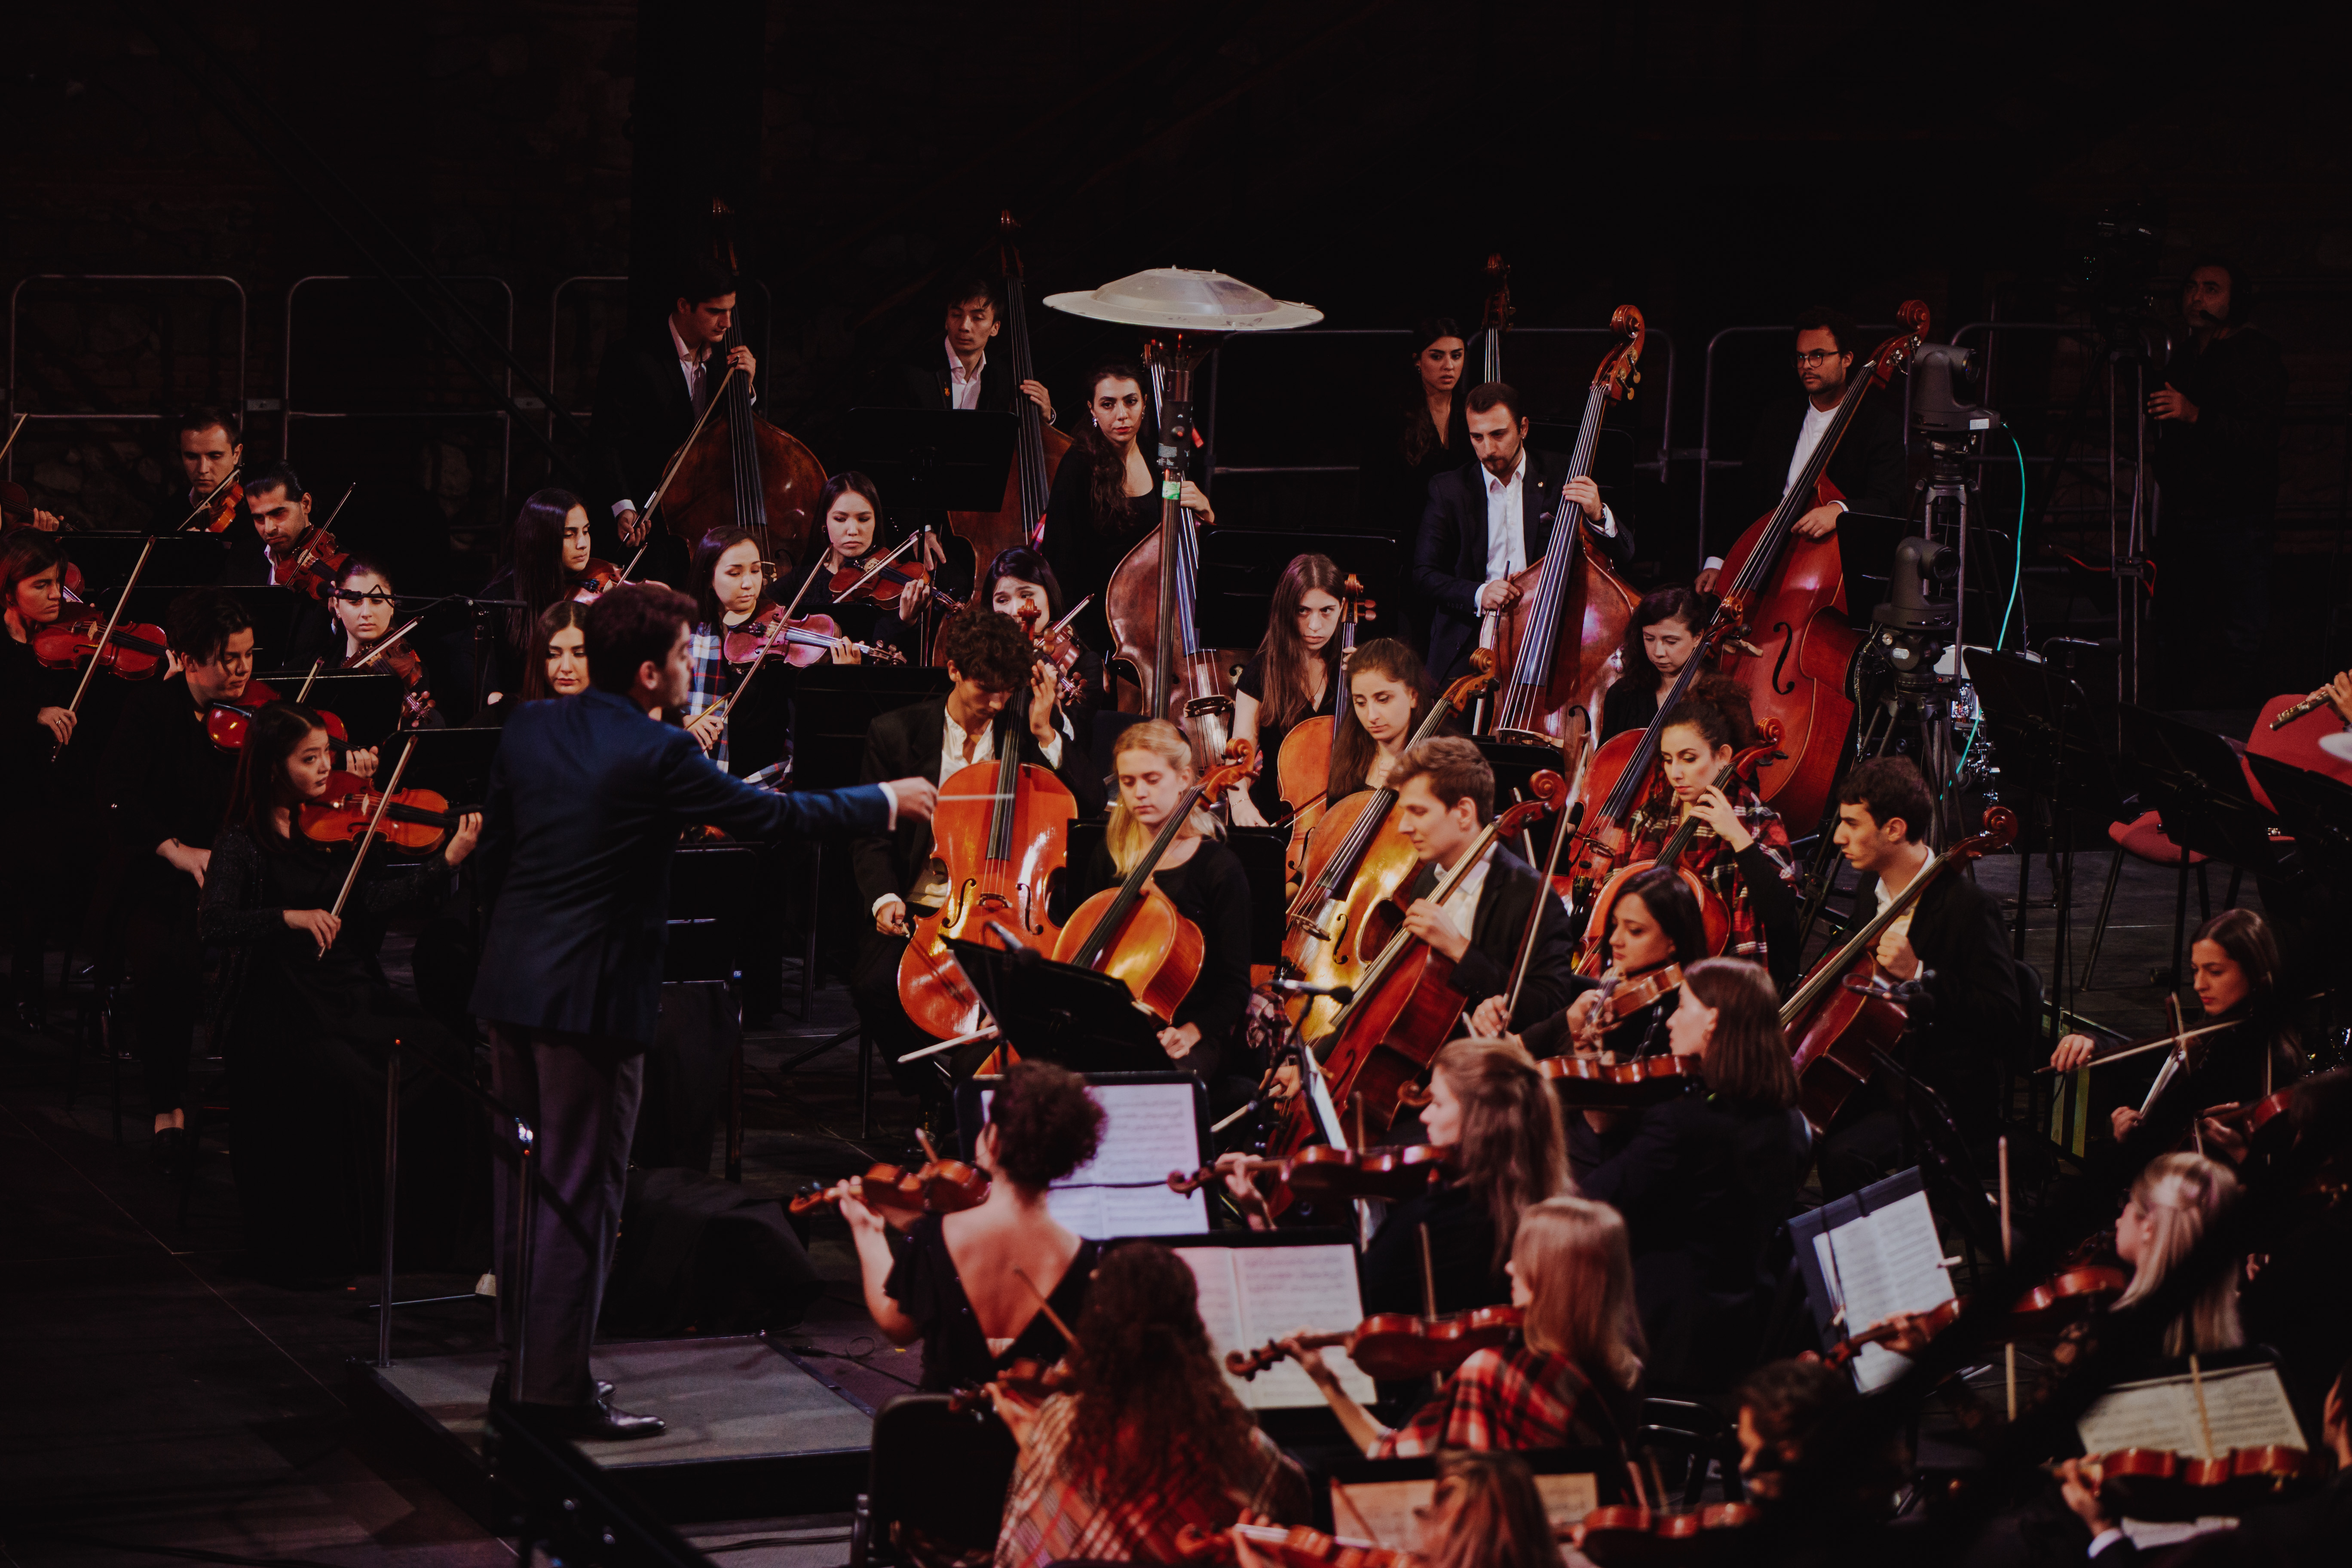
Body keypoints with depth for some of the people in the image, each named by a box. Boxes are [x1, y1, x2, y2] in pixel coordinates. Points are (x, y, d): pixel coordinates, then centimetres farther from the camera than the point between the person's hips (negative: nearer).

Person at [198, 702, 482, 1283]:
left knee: (448, 1061, -17)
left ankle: (421, 1227, -5)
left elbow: (370, 901, -2)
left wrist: (447, 862, -12)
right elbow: (214, 923, -16)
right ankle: (324, 1249, -14)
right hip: (279, 1009, -5)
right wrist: (290, 917, -28)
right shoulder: (244, 841, -2)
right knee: (349, 1086, -30)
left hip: (353, 991, 5)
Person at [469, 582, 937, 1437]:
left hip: (510, 982, 7)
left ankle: (518, 1361, 28)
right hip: (592, 997, -7)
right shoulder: (658, 756, -16)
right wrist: (888, 802, 3)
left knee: (523, 1178, 18)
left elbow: (492, 851, 11)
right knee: (579, 1196, -1)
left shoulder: (529, 728, 4)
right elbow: (768, 814, -9)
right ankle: (559, 1389, 2)